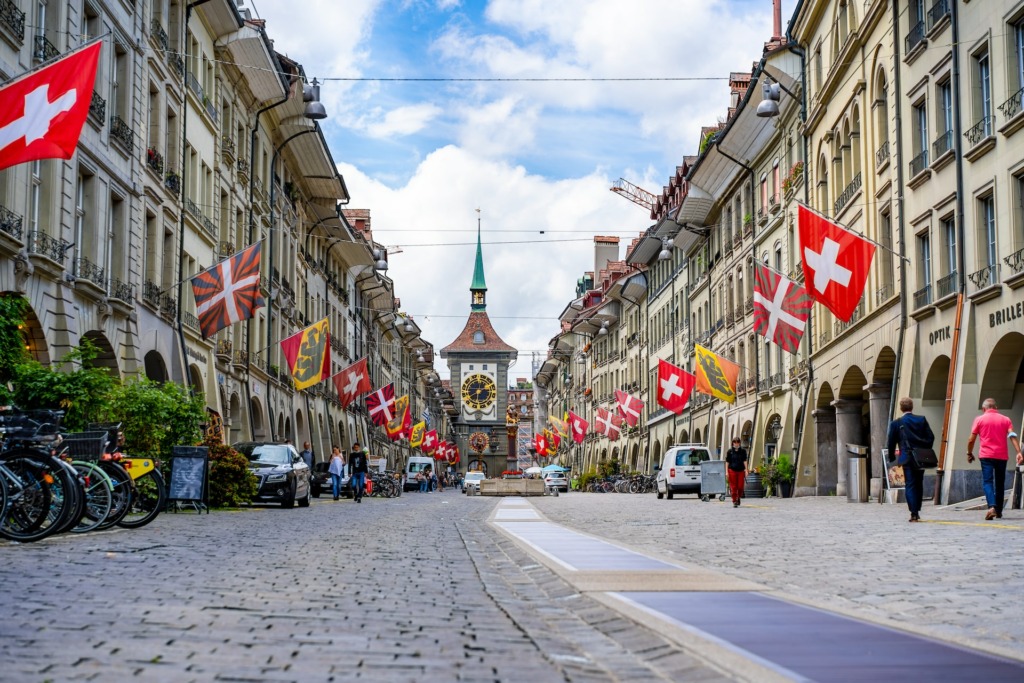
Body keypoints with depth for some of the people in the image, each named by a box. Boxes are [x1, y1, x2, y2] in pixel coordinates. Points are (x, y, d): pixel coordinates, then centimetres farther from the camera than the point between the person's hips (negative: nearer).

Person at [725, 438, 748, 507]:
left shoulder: (743, 450, 5)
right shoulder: (729, 451, 3)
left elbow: (744, 461, 6)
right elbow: (727, 462, 5)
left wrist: (746, 470, 0)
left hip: (741, 470, 1)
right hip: (732, 470, -1)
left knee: (740, 486, 0)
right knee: (733, 487, -2)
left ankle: (738, 498, 25)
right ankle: (734, 501, 4)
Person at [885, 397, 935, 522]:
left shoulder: (896, 423, -3)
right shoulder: (922, 420, 4)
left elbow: (891, 442, 0)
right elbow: (931, 437, 3)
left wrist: (892, 458, 13)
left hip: (907, 459, -3)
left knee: (910, 485, -2)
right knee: (919, 485, 15)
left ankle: (914, 513, -11)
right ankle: (917, 512, 21)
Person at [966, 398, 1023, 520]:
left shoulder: (979, 419, 3)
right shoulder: (1005, 420, 8)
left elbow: (971, 439, 1)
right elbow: (1013, 436, -5)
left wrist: (969, 453, 14)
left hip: (986, 455, -2)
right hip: (1002, 456, 2)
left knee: (987, 482, -7)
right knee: (1000, 484, 14)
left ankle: (992, 507, -30)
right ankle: (999, 512, 19)